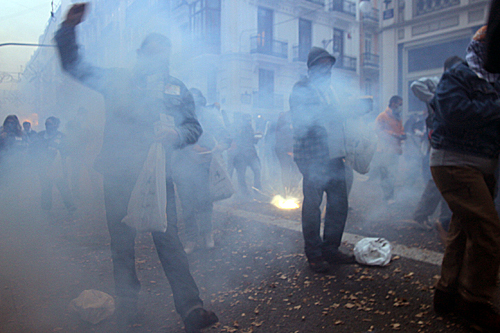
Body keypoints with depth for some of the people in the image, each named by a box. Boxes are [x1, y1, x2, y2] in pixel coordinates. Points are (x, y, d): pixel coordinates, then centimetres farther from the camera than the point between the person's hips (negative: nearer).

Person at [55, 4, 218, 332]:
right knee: (122, 241, 8)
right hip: (119, 175, 1)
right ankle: (127, 302, 25)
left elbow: (194, 126, 6)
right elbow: (74, 65, 19)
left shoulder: (175, 88, 12)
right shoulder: (117, 79, 11)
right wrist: (69, 28, 6)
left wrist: (177, 134, -16)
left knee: (168, 238, -8)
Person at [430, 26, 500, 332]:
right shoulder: (457, 77, -5)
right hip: (455, 163, -9)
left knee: (465, 230, 12)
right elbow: (455, 114, -23)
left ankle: (449, 293, 23)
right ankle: (475, 303, 1)